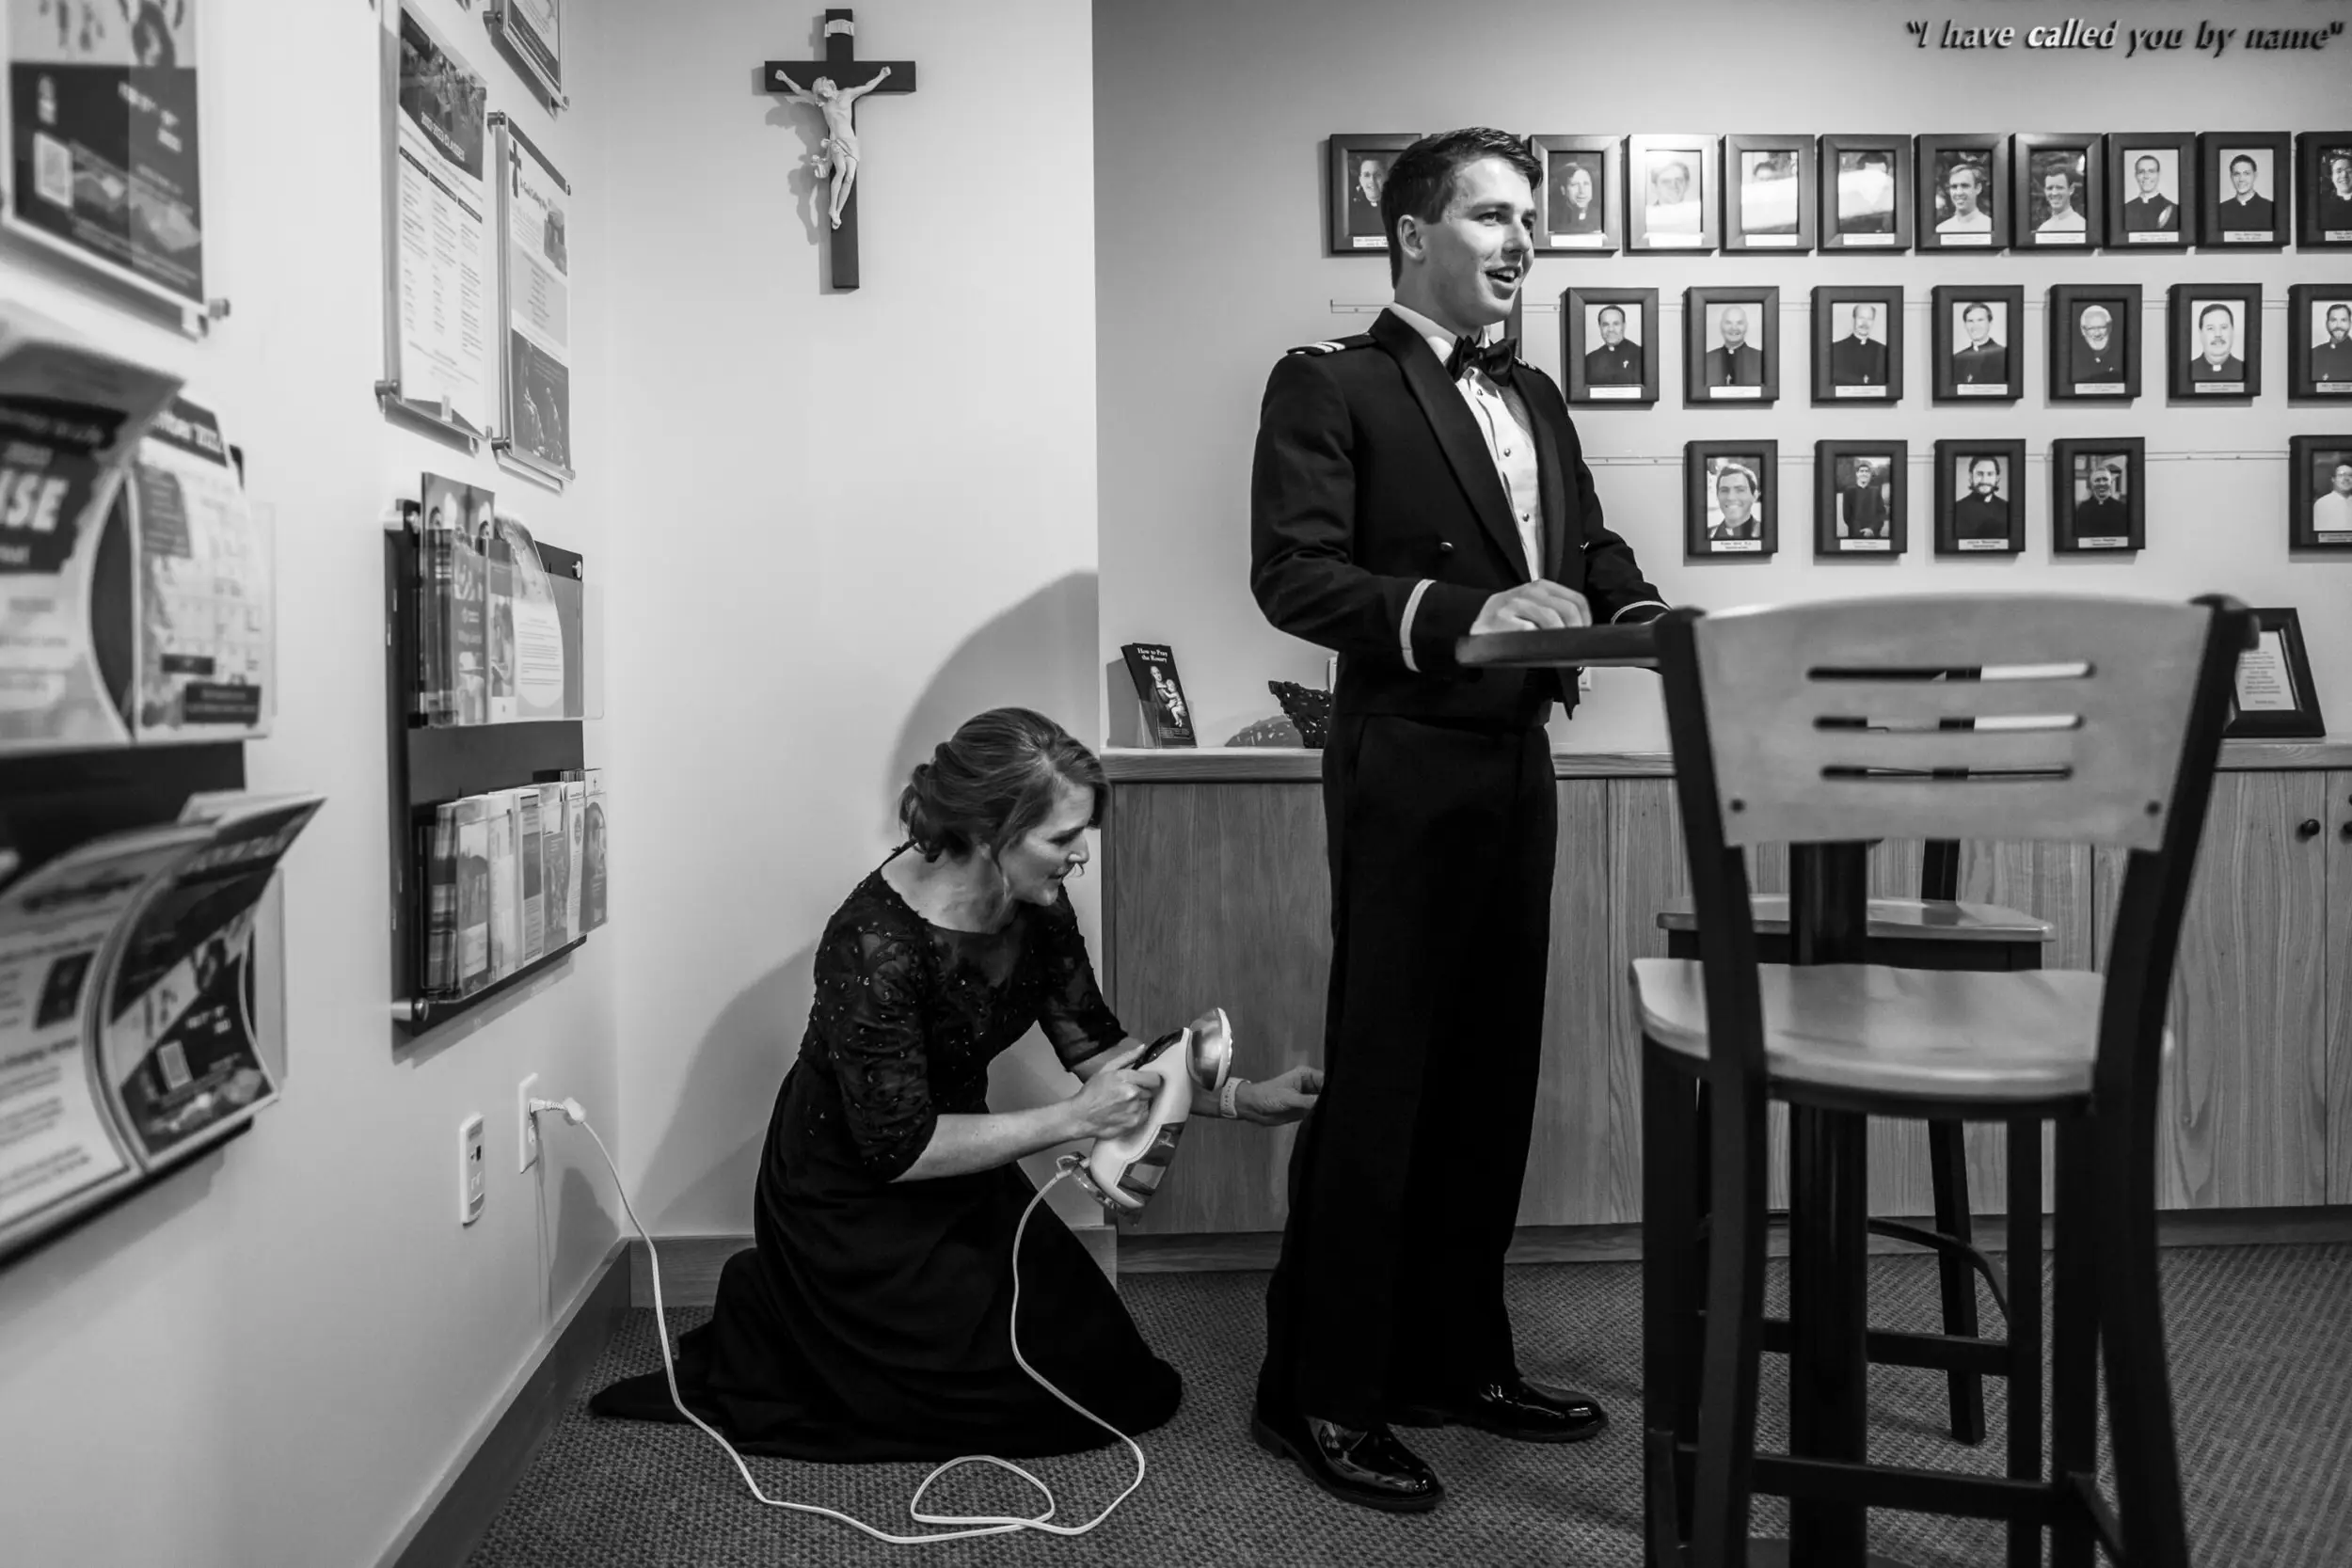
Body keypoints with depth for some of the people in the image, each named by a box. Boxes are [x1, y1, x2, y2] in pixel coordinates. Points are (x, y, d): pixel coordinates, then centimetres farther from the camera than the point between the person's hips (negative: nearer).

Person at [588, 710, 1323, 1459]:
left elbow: (1094, 1045, -1)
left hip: (956, 1172, 7)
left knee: (1111, 1374, 13)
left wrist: (1243, 1097, -11)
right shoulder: (875, 942, -34)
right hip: (848, 1199, -7)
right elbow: (898, 1147, -29)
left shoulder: (1036, 905, -12)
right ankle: (775, 1324, 12)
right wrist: (1075, 1118, -31)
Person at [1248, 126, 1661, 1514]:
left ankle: (1456, 1358, 28)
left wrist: (1639, 609, -4)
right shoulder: (1329, 386, -5)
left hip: (1518, 761, 8)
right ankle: (1318, 1393, 11)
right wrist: (1461, 612, -27)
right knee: (1378, 1083, -3)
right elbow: (1293, 575, -15)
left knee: (1491, 1075, 13)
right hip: (1408, 763, -8)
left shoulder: (1536, 398, 18)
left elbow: (1591, 544, 18)